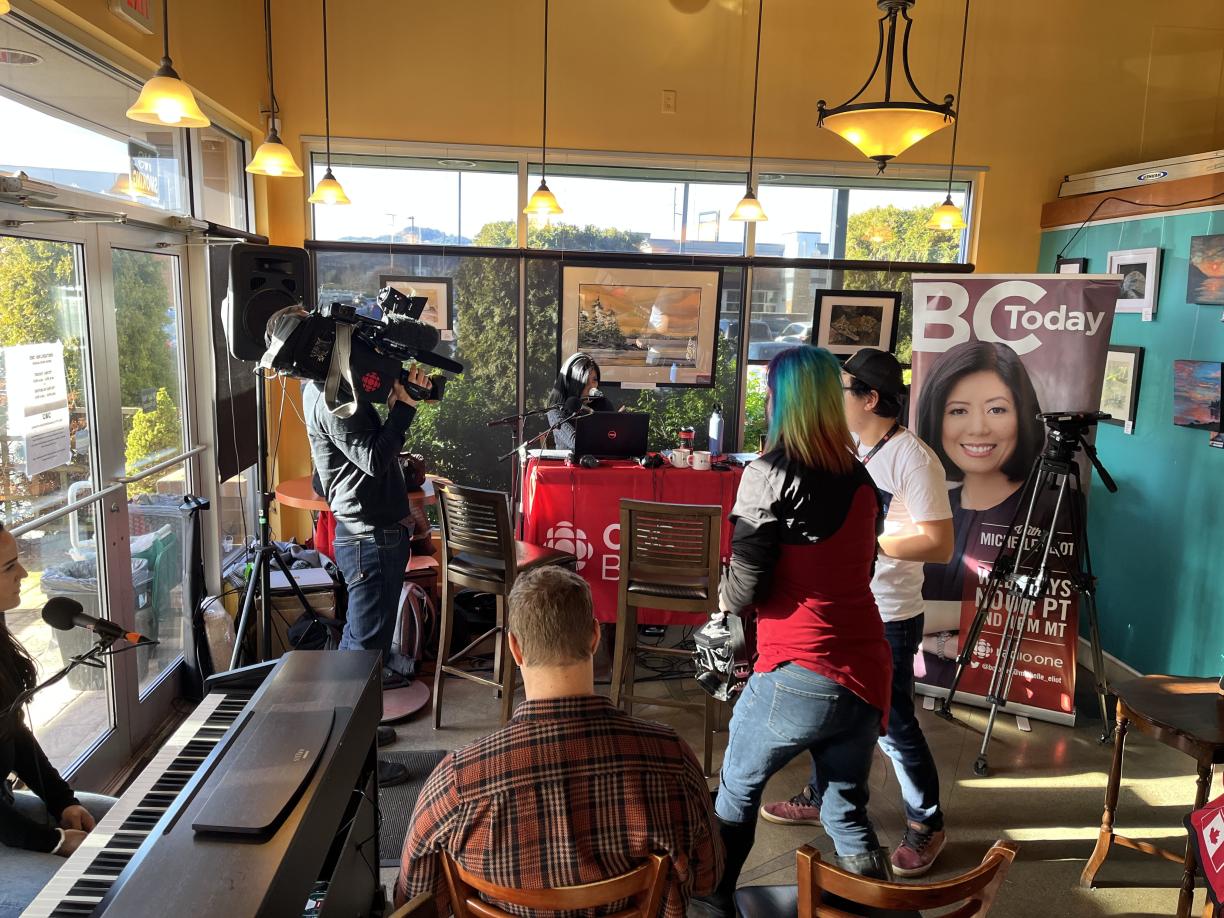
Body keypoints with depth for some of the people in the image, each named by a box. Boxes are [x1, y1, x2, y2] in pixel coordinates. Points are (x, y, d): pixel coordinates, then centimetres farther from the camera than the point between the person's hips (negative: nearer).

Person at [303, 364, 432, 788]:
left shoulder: (328, 385, 12)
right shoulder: (331, 396, -20)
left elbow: (381, 444, 16)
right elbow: (375, 460, -26)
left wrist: (402, 396, 5)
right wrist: (404, 404, -20)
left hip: (375, 531, 11)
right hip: (372, 536, -11)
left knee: (358, 636, 22)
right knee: (367, 645, -1)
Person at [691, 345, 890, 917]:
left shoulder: (771, 475, -10)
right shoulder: (860, 478, 9)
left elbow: (742, 590, -12)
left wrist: (723, 598, 9)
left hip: (799, 674, -5)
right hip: (868, 672, 5)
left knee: (737, 786, 20)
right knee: (848, 811, 21)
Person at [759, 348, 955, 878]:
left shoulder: (913, 459, -19)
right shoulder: (849, 447, 7)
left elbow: (939, 545, -22)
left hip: (886, 620, -8)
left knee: (893, 727, 5)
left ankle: (926, 826, 27)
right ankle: (819, 799, 40)